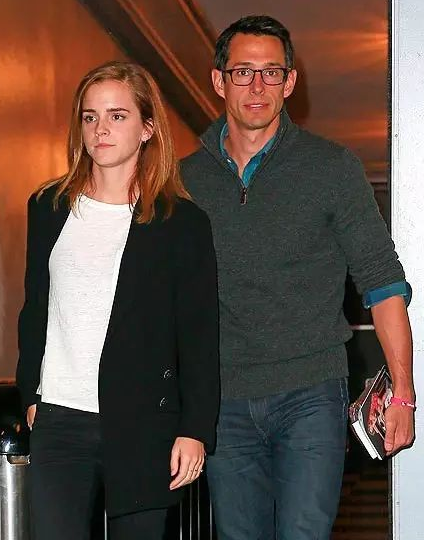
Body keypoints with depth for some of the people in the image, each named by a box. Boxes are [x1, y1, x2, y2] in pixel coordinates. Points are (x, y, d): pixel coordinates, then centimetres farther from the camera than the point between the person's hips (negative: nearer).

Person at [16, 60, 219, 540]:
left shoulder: (182, 222, -1)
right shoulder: (48, 208, 11)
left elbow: (199, 335, -2)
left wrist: (195, 429, -7)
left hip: (142, 427, -2)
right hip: (58, 423, 2)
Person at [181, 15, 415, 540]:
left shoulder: (331, 167, 0)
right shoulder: (187, 178, 8)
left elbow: (383, 283, 1)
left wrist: (402, 393, -4)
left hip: (310, 396, -3)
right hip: (224, 404, 3)